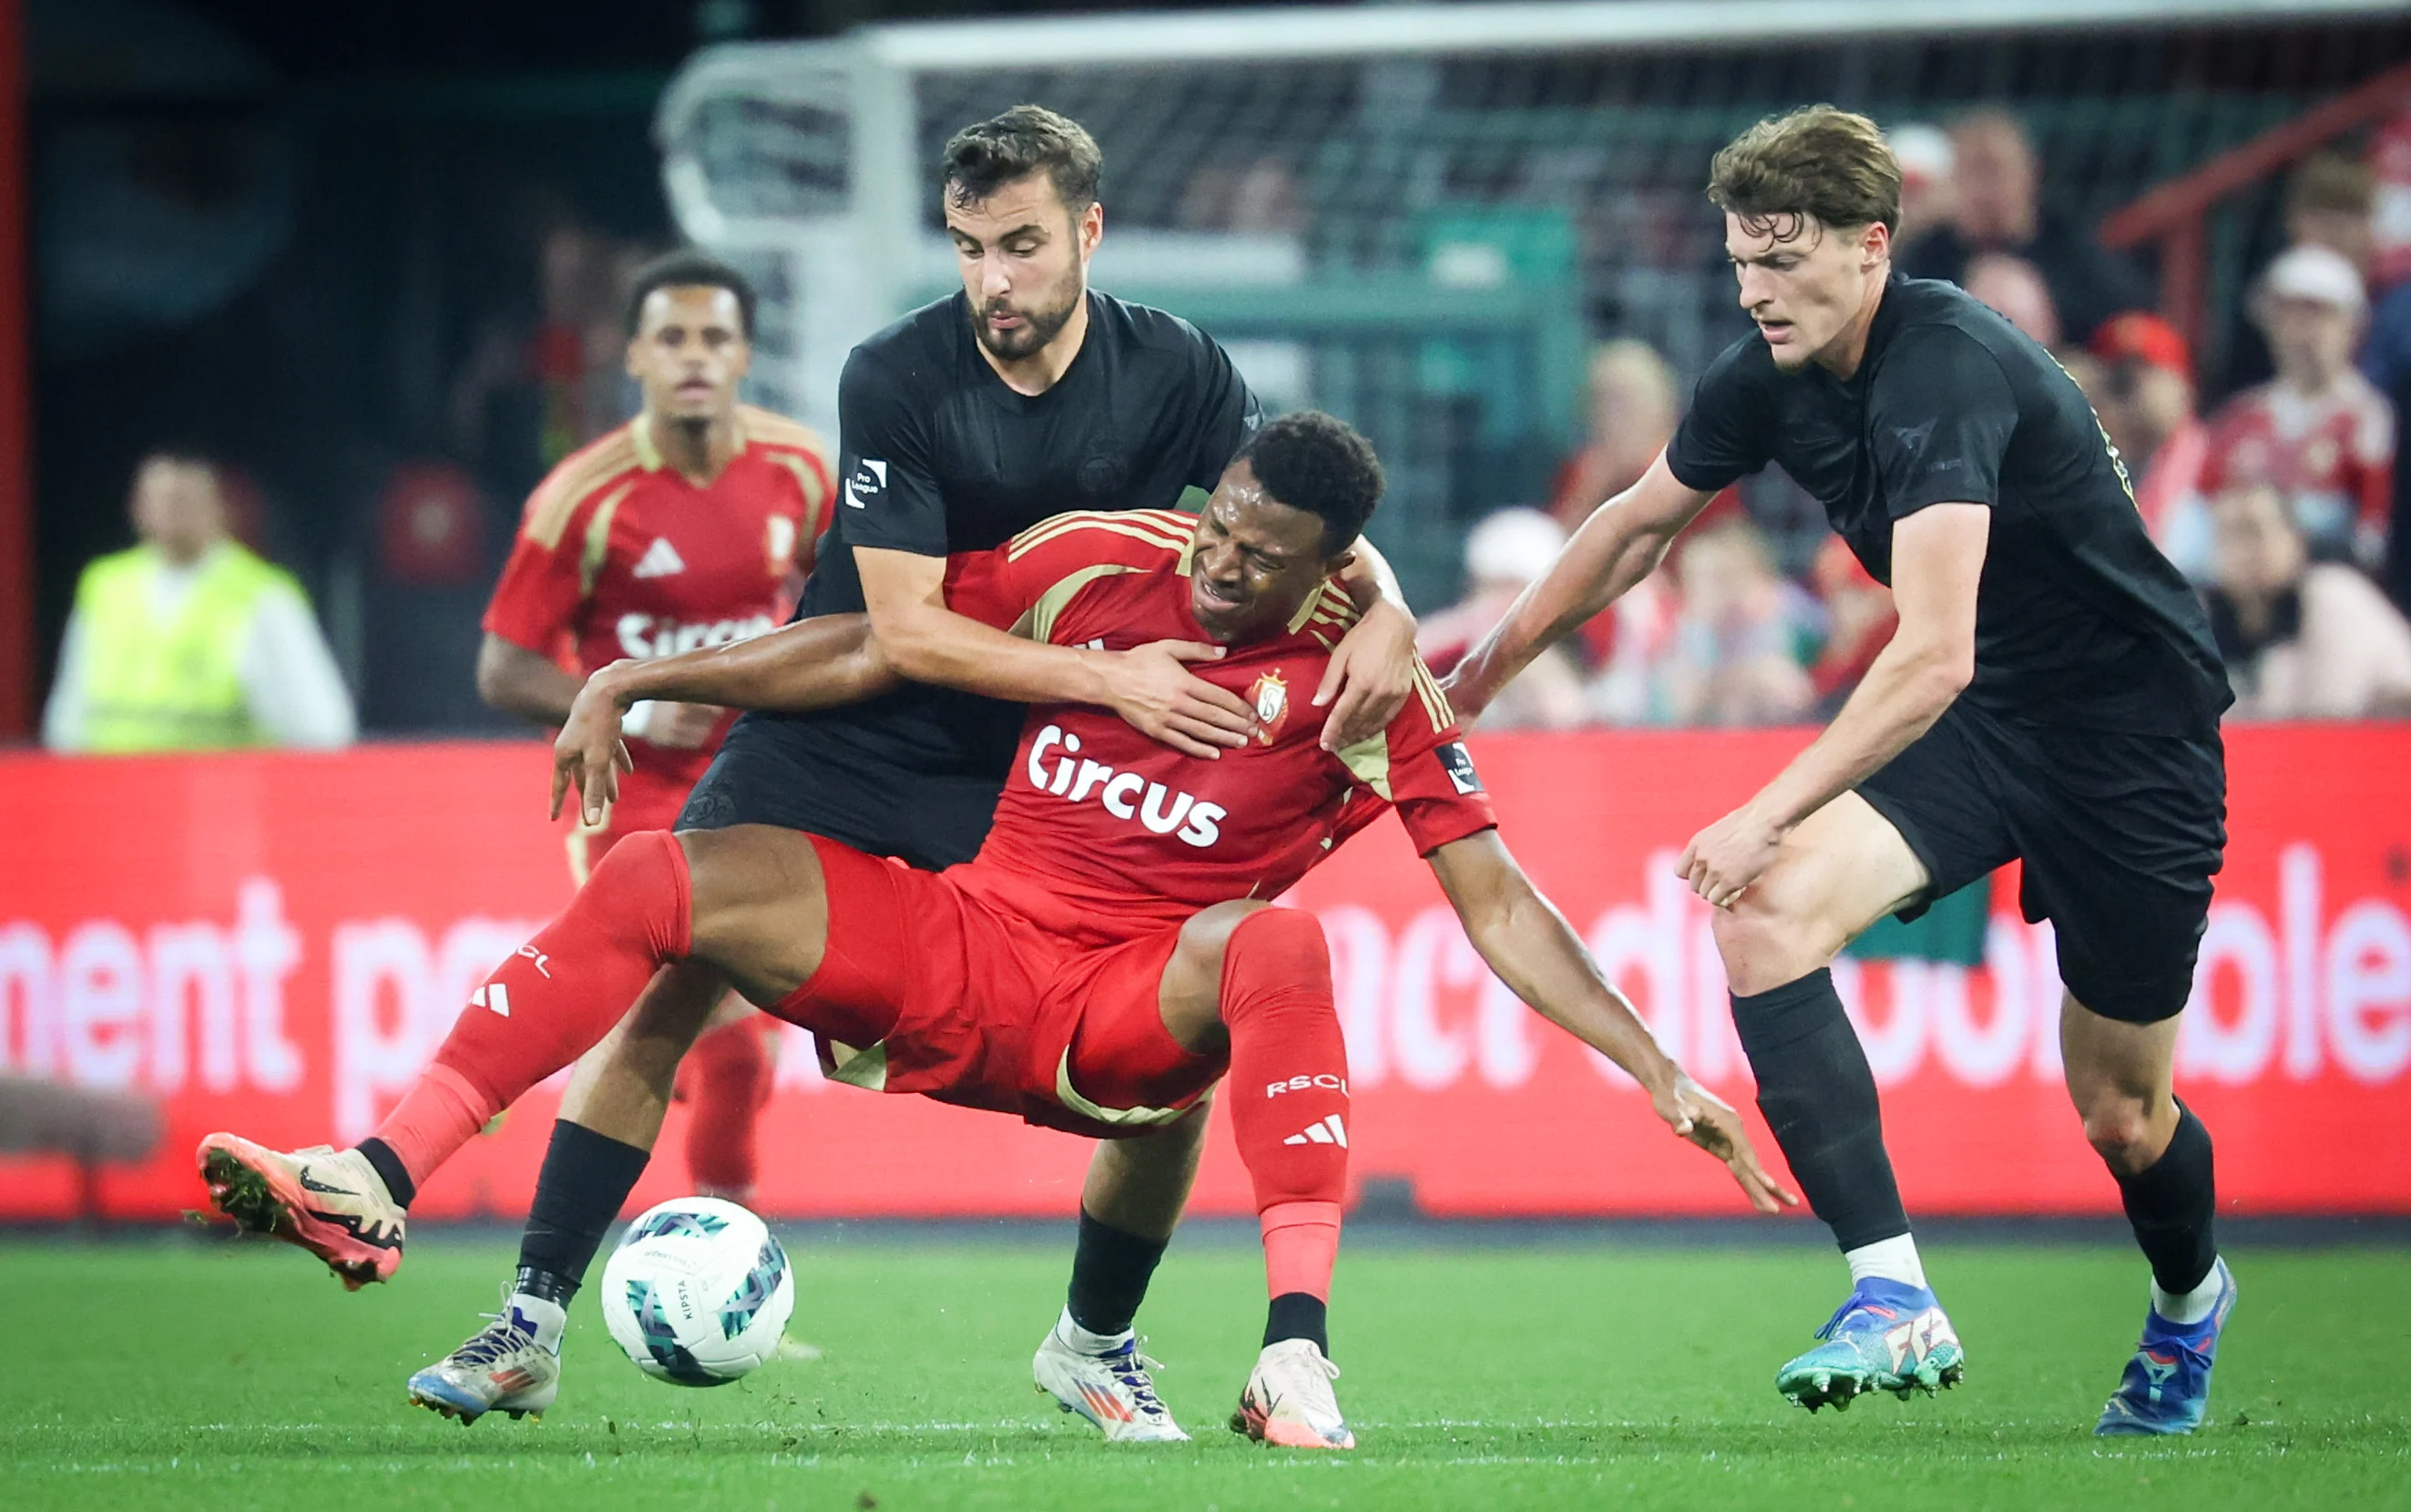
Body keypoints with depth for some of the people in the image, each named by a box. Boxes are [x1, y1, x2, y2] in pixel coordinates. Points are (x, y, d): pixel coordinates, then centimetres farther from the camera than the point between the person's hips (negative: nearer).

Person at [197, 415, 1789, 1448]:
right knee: (663, 883, -12)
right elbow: (869, 649, 8)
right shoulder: (1097, 563, -1)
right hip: (964, 946, 4)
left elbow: (1498, 904, -8)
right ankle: (372, 1187, -15)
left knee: (1276, 946, -36)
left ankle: (1297, 1355, -46)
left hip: (1122, 1020, -4)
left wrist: (1659, 1071, -16)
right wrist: (633, 685, 5)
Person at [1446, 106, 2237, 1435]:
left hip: (2135, 729, -7)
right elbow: (1640, 523, 15)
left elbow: (1934, 655, -39)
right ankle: (1893, 1298, -22)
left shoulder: (1949, 371, -30)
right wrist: (1486, 665, 17)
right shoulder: (1771, 378, -6)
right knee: (1764, 912, -20)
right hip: (1978, 720, 7)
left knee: (2121, 1113, 6)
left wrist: (1769, 815, -39)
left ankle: (2188, 1299, 43)